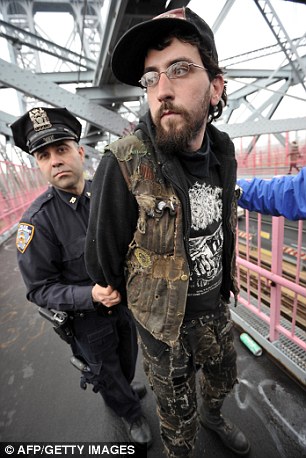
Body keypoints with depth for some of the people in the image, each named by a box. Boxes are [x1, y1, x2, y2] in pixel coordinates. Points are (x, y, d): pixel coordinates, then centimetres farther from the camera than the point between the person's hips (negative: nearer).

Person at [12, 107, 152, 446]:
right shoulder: (37, 221, -25)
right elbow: (40, 289, -18)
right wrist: (91, 296, -32)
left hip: (124, 300, 5)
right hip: (86, 317, -4)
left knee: (127, 356, 31)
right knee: (106, 370, 23)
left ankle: (122, 390, 67)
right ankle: (130, 413, 57)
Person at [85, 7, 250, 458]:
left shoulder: (223, 151, -7)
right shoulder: (123, 165, -27)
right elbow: (102, 257, -15)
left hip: (216, 305, 6)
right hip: (164, 319, -5)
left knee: (224, 376, 32)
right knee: (177, 408, 22)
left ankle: (213, 415, 69)